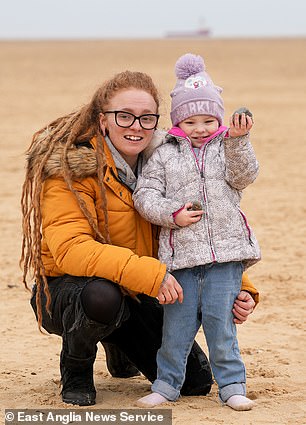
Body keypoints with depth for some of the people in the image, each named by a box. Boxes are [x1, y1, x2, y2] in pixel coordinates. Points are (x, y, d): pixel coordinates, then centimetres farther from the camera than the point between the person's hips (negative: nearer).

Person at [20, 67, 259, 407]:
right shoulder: (71, 168, -20)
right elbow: (70, 249, -31)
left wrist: (238, 288, -11)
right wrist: (147, 273, -40)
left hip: (136, 297, 6)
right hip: (65, 289, -5)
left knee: (196, 381, -3)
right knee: (103, 296, -40)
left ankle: (119, 348, 27)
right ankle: (76, 367, -6)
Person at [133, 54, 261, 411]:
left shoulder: (229, 149, 10)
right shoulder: (164, 155, 7)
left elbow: (243, 176, -8)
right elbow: (145, 194, 2)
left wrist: (237, 140, -23)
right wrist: (172, 214, -14)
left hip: (225, 250, 0)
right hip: (181, 254, 0)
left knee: (220, 321, -1)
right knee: (177, 323, 1)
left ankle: (232, 385, 8)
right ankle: (167, 384, 14)